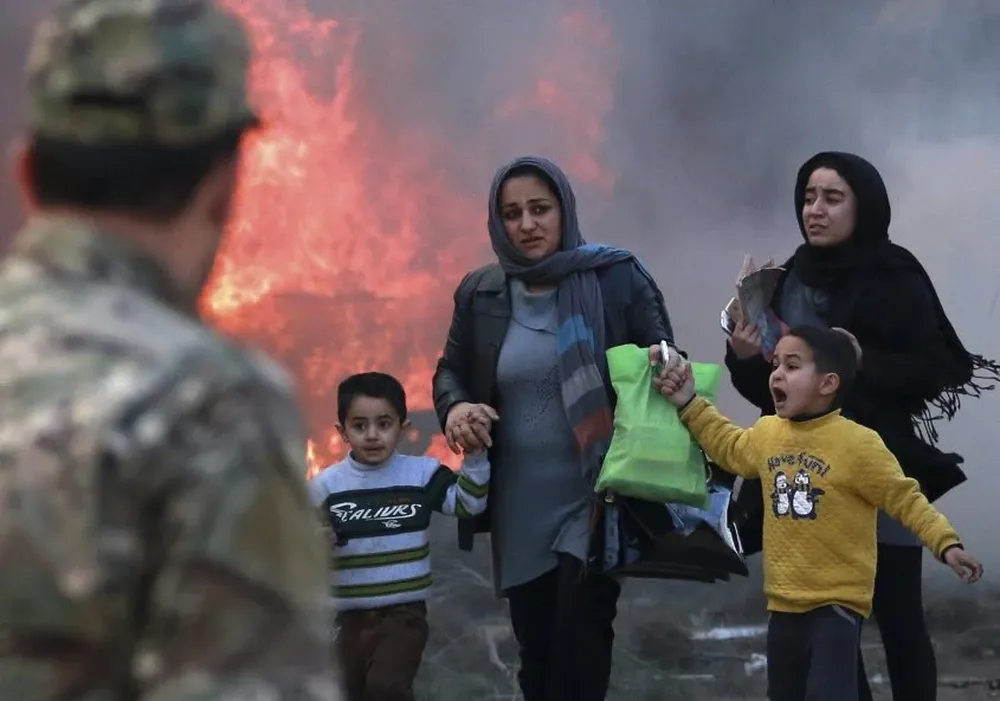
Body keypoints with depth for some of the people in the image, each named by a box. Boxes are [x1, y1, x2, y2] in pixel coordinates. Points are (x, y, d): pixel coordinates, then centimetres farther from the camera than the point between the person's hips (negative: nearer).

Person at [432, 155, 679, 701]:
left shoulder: (617, 278, -5)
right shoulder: (480, 294, 5)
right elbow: (450, 371, 16)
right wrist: (454, 408, -8)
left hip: (592, 503, -4)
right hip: (518, 512, 4)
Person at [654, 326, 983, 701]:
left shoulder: (858, 443, -14)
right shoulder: (767, 434, 6)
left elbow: (904, 498, -11)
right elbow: (728, 447, 28)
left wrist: (946, 544, -20)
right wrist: (690, 403, 23)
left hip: (837, 603, -7)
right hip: (784, 603, 7)